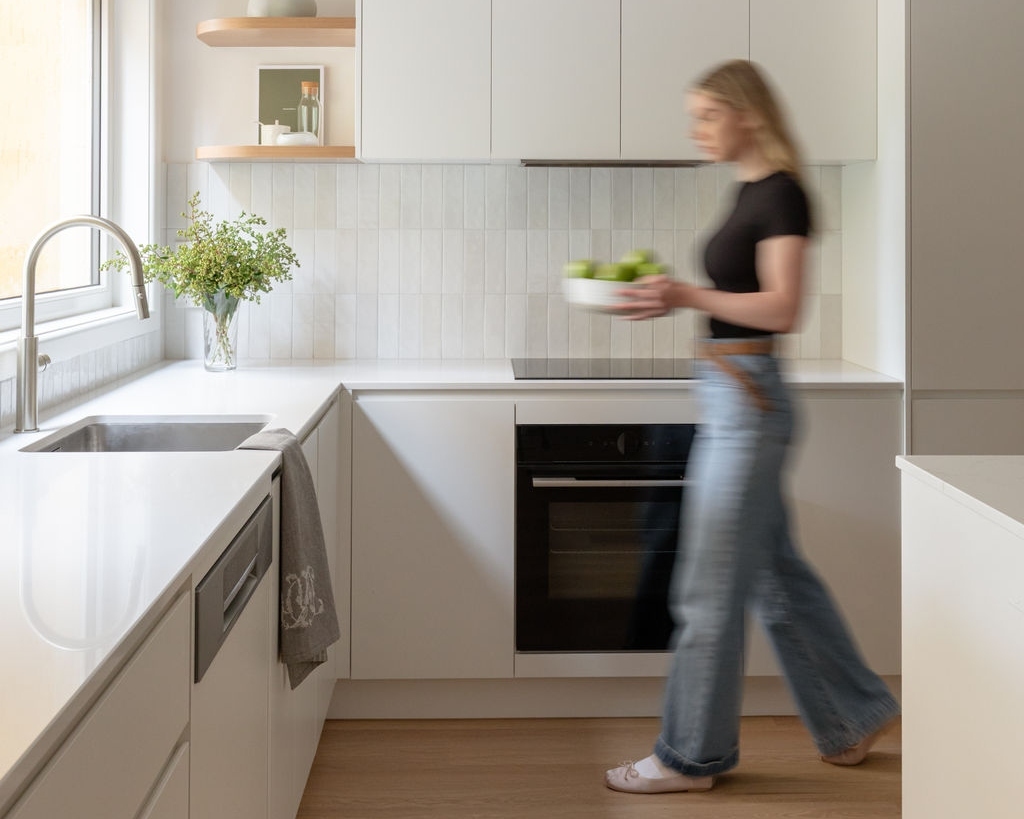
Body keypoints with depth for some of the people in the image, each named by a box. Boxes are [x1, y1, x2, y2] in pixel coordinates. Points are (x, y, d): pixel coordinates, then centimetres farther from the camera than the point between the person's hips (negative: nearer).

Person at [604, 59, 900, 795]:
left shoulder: (782, 194, -13)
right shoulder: (749, 191, 14)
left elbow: (782, 308, -21)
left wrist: (687, 294, -24)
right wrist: (671, 298, 7)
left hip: (749, 401, -10)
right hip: (728, 399, 10)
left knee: (711, 588, -1)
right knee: (775, 574, 18)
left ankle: (692, 757, 12)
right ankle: (856, 713, 31)